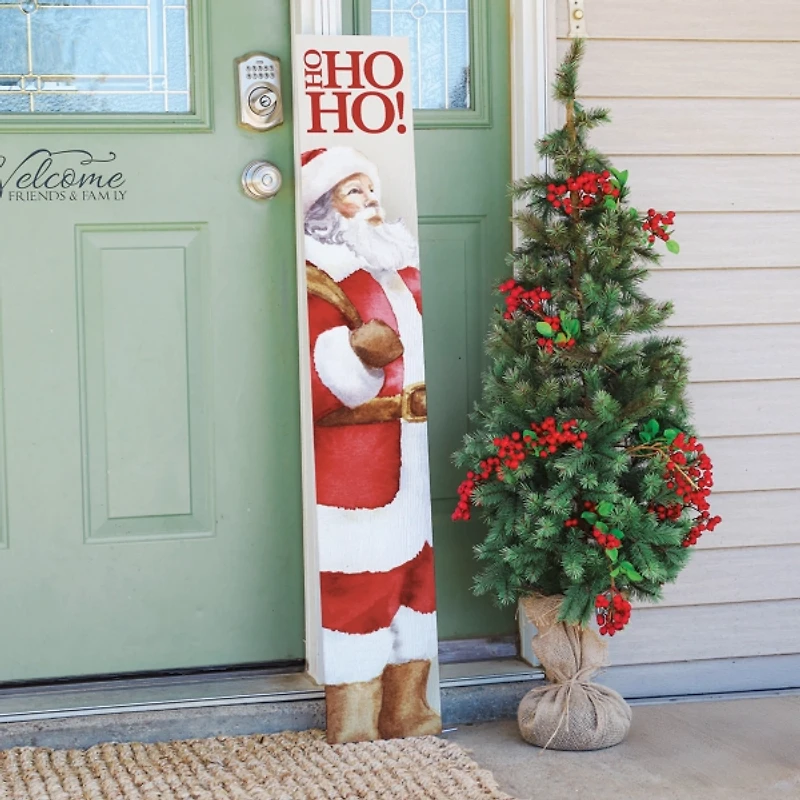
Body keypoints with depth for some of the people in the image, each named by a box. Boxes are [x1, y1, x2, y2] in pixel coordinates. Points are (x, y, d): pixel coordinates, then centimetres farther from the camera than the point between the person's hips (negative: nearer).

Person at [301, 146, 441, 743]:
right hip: (353, 463, -8)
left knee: (417, 576, 11)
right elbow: (314, 388, -15)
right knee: (358, 587, -5)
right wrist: (358, 352, -30)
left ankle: (408, 716, 23)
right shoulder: (317, 279, -5)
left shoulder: (402, 268, 19)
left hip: (416, 454, 8)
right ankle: (354, 732, 4)